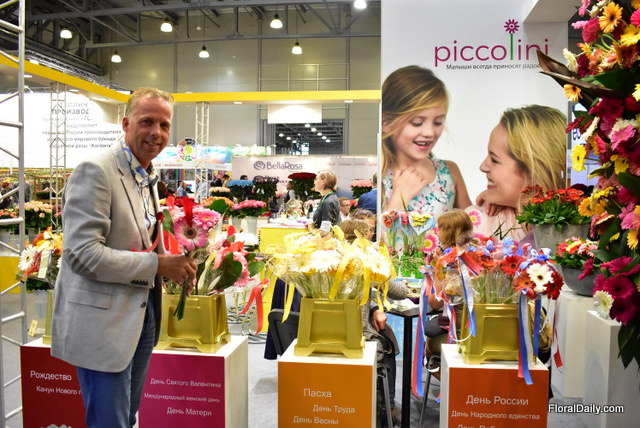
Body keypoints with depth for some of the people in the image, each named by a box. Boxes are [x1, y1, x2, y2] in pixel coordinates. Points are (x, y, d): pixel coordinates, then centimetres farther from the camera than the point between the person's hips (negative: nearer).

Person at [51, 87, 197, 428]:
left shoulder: (149, 177, 10)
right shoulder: (96, 171, -17)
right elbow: (81, 254, -23)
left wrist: (174, 266, 2)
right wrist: (157, 264, -22)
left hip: (141, 315, 8)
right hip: (104, 322, -8)